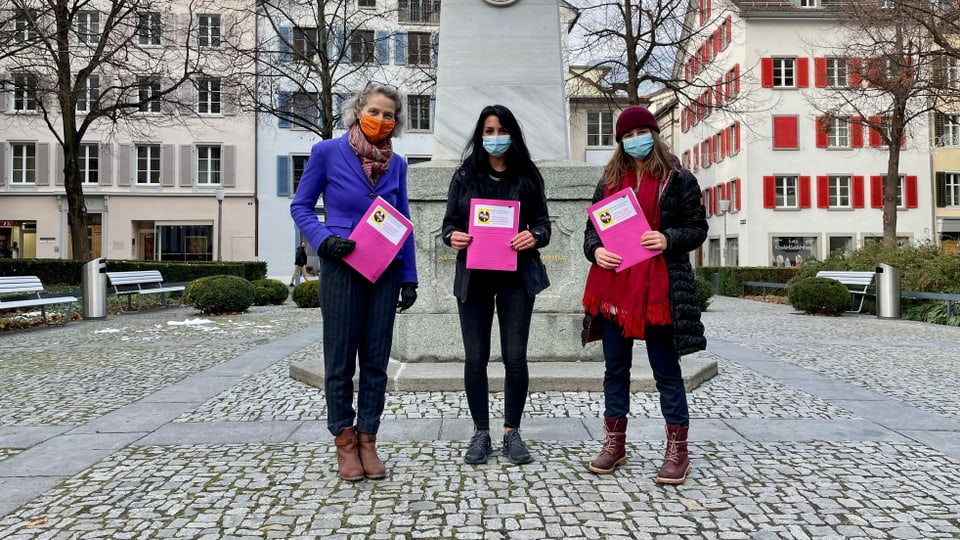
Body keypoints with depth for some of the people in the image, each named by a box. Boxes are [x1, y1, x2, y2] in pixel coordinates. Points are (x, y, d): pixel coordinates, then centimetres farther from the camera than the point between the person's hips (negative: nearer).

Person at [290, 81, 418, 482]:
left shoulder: (396, 164, 8)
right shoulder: (327, 152, -3)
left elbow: (403, 223, 11)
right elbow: (300, 207, 3)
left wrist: (409, 278, 6)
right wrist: (323, 240, -16)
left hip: (386, 272, 4)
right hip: (342, 269, -3)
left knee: (376, 361, 7)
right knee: (340, 360, 3)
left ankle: (367, 441, 18)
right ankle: (344, 442, 17)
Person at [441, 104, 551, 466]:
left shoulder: (528, 176, 8)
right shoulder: (464, 175, 9)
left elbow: (543, 223, 6)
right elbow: (449, 222, 8)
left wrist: (534, 236, -16)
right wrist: (452, 237, -14)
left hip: (517, 276, 0)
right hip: (473, 276, 1)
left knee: (515, 357, -1)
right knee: (475, 358, 3)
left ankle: (512, 433, 15)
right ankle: (480, 433, 17)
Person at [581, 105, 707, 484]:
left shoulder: (677, 178, 1)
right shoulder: (610, 180, 13)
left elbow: (698, 228, 1)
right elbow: (592, 226, 14)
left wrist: (669, 240, -17)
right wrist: (595, 250, -7)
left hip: (658, 289, -4)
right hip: (613, 287, 4)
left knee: (666, 370, 3)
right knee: (615, 367, 11)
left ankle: (678, 450, 15)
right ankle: (614, 444, 23)